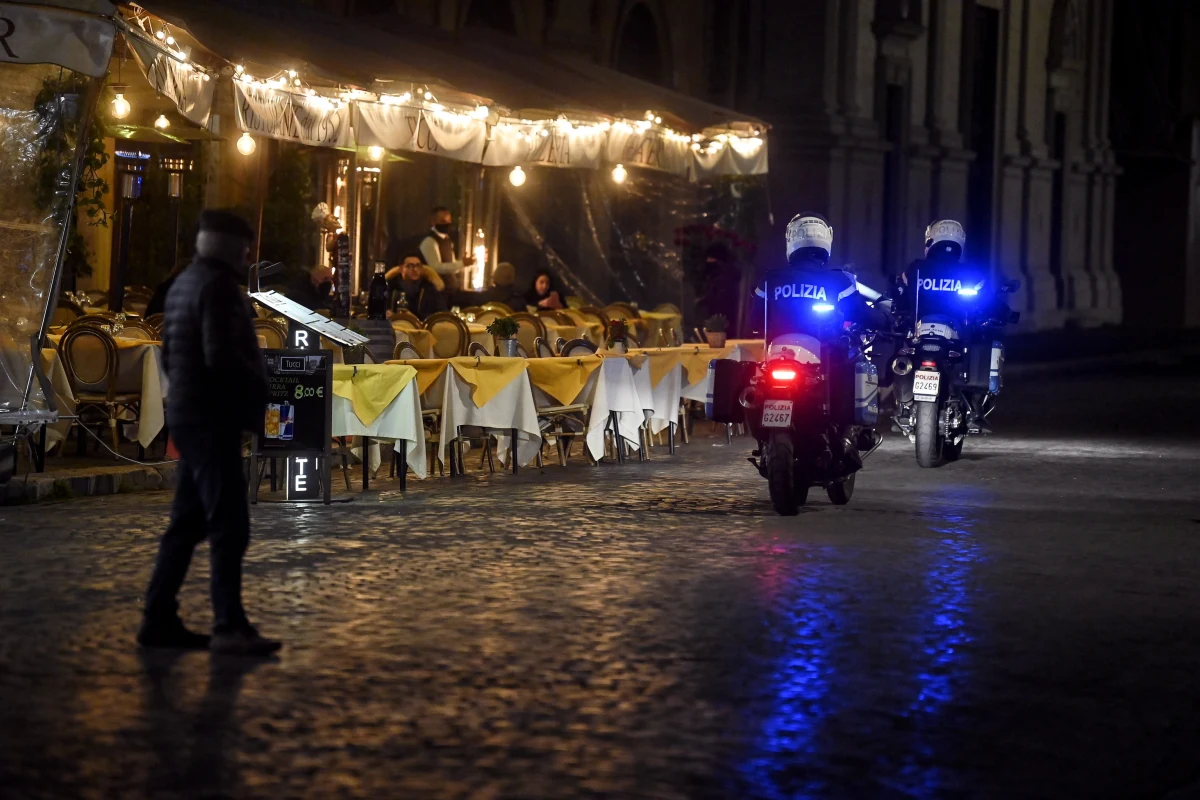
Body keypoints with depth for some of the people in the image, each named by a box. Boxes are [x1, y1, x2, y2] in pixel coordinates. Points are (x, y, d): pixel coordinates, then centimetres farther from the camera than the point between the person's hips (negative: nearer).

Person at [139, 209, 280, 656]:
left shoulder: (184, 283, 16)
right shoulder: (217, 285, -15)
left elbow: (169, 354, 22)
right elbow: (221, 356, -23)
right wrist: (261, 385, -9)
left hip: (189, 413, 10)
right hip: (212, 417, -10)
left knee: (187, 523, 13)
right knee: (229, 526, -10)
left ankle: (158, 619, 15)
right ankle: (229, 627, -12)